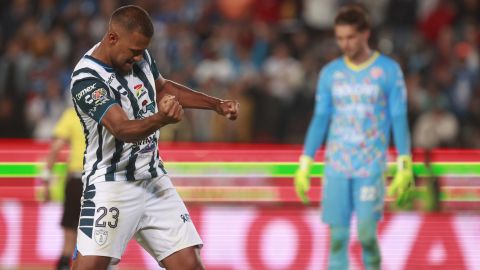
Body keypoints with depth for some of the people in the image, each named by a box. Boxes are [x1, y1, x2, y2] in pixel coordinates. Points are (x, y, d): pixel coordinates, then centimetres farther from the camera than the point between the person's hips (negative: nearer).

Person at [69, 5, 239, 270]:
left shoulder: (139, 56, 3)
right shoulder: (87, 79, -21)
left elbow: (163, 87, 24)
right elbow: (122, 129, -33)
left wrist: (217, 105, 19)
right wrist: (162, 118, -51)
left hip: (153, 182, 7)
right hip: (111, 185, -7)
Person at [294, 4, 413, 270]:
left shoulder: (389, 71, -1)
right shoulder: (330, 73, 7)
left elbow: (399, 120, -1)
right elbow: (320, 120, 11)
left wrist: (404, 168, -7)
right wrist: (304, 166, 6)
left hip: (371, 167, -3)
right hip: (336, 167, 3)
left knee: (366, 233, -10)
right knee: (337, 236, 0)